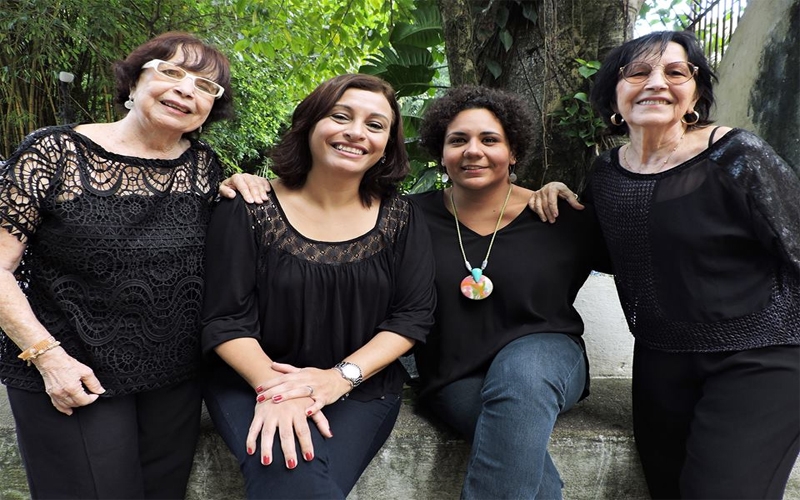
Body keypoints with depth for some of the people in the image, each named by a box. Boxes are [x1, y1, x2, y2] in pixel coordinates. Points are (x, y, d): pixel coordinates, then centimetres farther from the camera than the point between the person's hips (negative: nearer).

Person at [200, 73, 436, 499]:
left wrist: (341, 377, -17)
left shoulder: (401, 219, 1)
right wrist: (272, 386, -24)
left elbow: (413, 315, -3)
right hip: (251, 382, -1)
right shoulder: (248, 210, -5)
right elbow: (225, 319, -7)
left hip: (362, 388, 2)